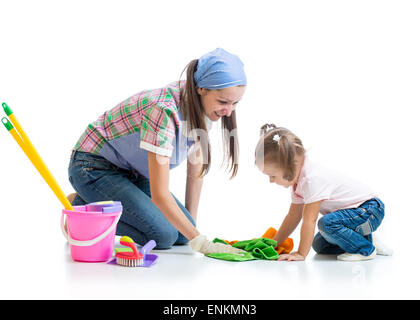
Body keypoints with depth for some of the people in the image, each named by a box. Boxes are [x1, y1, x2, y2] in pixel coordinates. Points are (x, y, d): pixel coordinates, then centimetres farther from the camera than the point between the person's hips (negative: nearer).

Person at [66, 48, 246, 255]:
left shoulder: (202, 106, -10)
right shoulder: (164, 111, -35)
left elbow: (196, 169, 1)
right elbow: (160, 194, -34)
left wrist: (192, 222, 2)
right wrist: (199, 241, -31)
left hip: (132, 171, 8)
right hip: (94, 166, -8)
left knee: (181, 234, -5)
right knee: (163, 236, -20)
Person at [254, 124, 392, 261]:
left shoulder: (312, 179, -30)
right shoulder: (298, 177, 1)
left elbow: (309, 220, -27)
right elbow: (293, 216, 9)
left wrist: (301, 254, -20)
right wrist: (273, 244, 9)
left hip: (371, 210, -10)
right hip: (356, 213, 10)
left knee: (327, 223, -31)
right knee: (319, 245, 5)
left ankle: (365, 249, -10)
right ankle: (364, 240, 18)